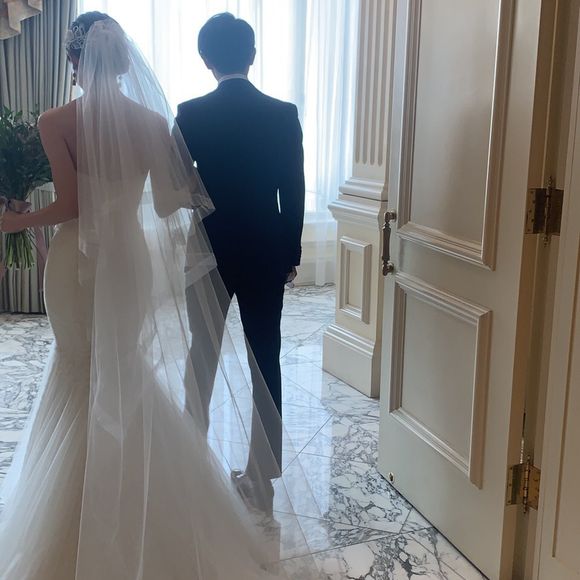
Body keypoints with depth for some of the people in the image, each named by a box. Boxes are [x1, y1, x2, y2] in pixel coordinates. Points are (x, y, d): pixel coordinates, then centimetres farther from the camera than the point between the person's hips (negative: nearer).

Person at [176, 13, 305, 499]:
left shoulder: (190, 115, -8)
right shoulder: (283, 114, -5)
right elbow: (294, 192, -3)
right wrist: (291, 254, 6)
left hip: (210, 252, 0)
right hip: (266, 254, 0)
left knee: (203, 355, 17)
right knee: (265, 359, 7)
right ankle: (263, 469, 14)